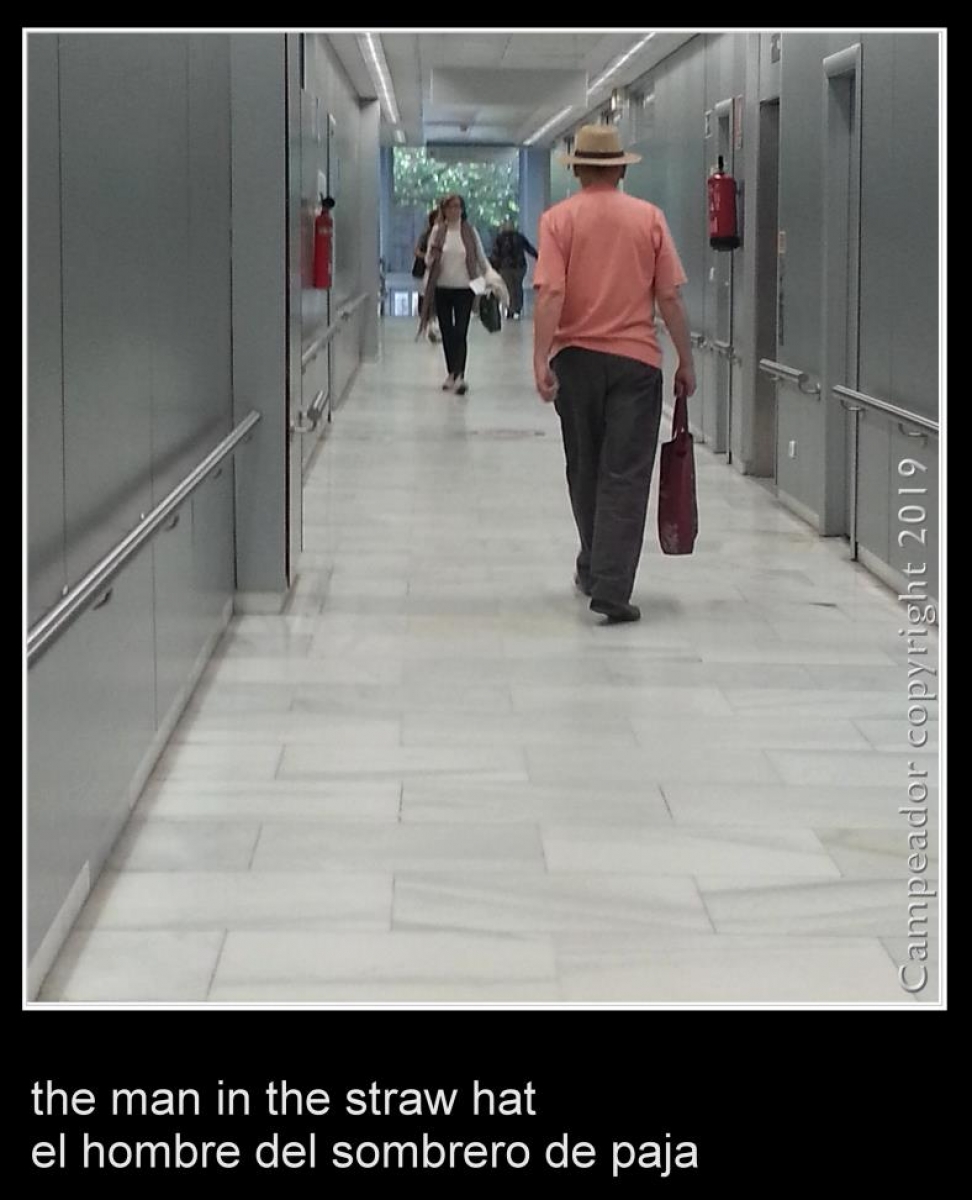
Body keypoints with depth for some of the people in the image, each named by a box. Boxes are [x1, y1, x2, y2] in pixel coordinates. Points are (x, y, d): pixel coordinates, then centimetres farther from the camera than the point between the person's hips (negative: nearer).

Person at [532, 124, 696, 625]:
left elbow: (550, 294, -13)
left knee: (584, 470, 17)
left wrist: (541, 361, -15)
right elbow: (669, 298, -1)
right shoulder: (649, 218, 0)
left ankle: (594, 568, 32)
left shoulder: (559, 218, -2)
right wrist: (686, 362, 7)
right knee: (625, 476, -2)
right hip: (636, 359, -1)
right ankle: (611, 588, -11)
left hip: (576, 357, 1)